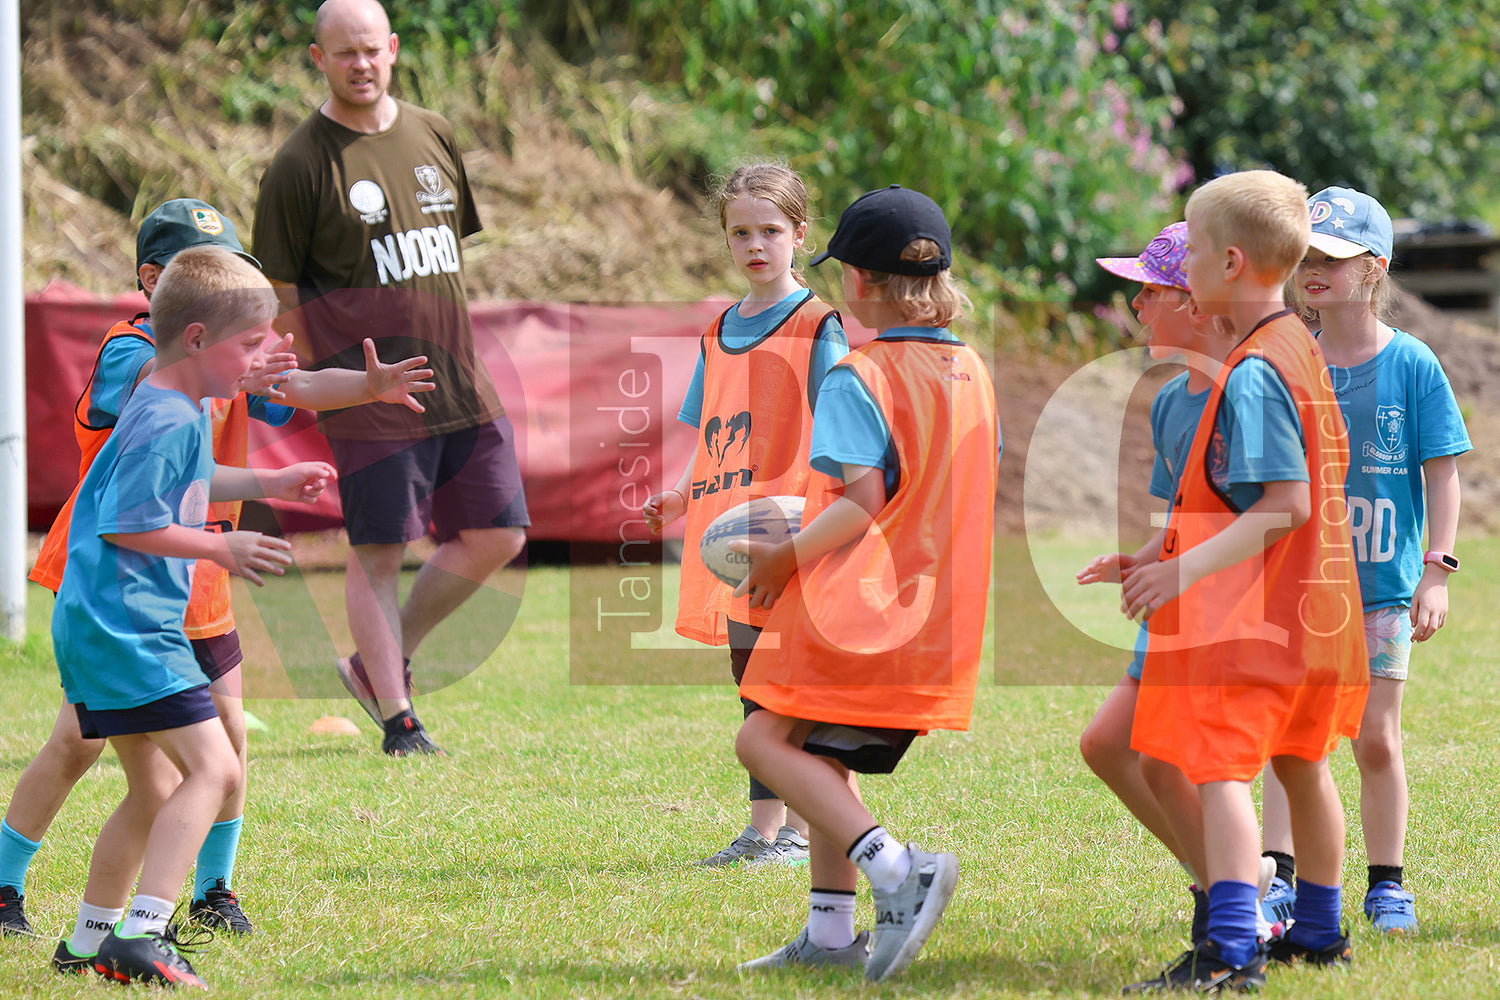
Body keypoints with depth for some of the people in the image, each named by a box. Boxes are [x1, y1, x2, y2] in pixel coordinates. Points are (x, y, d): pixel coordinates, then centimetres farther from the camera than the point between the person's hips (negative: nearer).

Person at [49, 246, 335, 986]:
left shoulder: (185, 410, 14)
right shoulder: (167, 422, -18)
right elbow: (128, 526, -22)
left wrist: (267, 483, 25)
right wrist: (223, 549, -15)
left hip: (98, 628, 11)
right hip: (128, 627, -11)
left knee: (155, 792, 20)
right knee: (212, 766, -17)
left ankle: (89, 939, 28)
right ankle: (142, 932, -23)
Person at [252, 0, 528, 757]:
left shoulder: (433, 136, 11)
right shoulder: (300, 164, -7)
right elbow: (280, 290, -4)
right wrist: (321, 377, -8)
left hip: (461, 387, 6)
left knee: (496, 537, 6)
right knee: (377, 553, -4)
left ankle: (380, 662, 21)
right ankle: (397, 717, 4)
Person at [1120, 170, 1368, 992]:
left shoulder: (1251, 373, -18)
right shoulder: (1302, 351, 12)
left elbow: (1285, 505, -24)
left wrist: (1187, 569, -26)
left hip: (1250, 611, -10)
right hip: (1316, 602, 10)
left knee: (1216, 766, -14)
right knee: (1300, 764, 21)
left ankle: (1231, 952, -23)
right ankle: (1318, 931, 33)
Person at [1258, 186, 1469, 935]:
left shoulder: (1412, 366, -4)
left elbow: (1440, 474, -3)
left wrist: (1436, 570, -10)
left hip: (1381, 585, -2)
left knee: (1376, 739, 4)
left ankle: (1388, 885, 14)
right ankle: (1279, 878, -3)